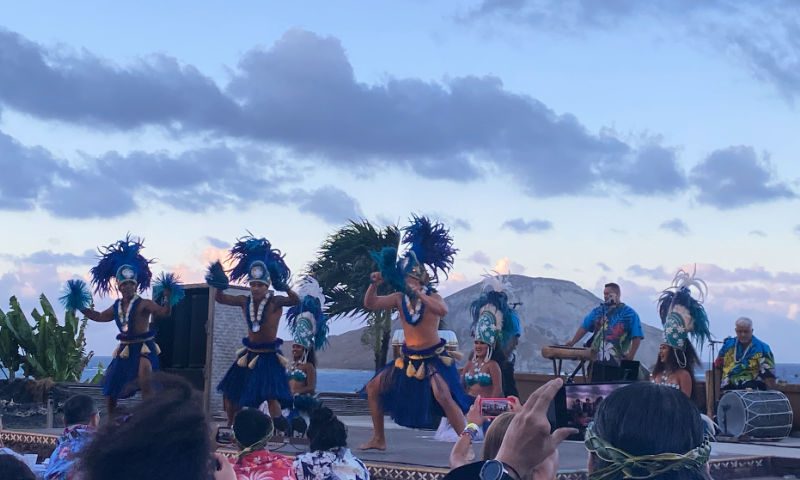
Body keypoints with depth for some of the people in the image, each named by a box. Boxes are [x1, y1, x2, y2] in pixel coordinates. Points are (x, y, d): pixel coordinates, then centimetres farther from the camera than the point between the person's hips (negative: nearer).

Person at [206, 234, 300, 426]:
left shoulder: (275, 302, -15)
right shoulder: (245, 301, 0)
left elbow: (295, 301, -31)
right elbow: (220, 298, 1)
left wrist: (284, 287, -46)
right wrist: (219, 285, -18)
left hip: (269, 356, -6)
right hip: (250, 354, 6)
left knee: (272, 396, -19)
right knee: (230, 392, 16)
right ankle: (231, 427, 35)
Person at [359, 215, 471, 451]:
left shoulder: (432, 297, -16)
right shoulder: (399, 298, -2)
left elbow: (443, 310, -39)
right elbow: (370, 304, -5)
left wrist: (416, 293, -43)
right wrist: (374, 284, -22)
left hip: (434, 358, -7)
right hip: (409, 358, 7)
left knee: (443, 396, -28)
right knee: (373, 388, 9)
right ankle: (379, 439, 22)